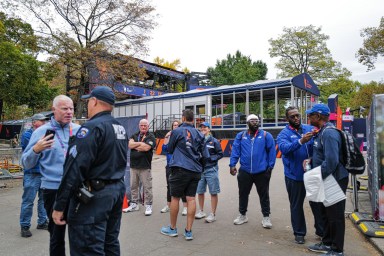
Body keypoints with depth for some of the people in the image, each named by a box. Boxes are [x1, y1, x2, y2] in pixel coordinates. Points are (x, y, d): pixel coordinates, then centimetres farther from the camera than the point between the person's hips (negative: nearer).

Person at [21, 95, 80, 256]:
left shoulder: (79, 130, 3)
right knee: (56, 234, 15)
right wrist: (36, 150, -19)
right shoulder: (41, 131, -2)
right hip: (53, 190, -1)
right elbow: (26, 164, -1)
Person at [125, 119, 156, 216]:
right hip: (133, 165, 5)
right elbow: (130, 145, -4)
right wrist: (141, 143, -12)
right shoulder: (134, 136, 14)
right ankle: (134, 204, 28)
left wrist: (135, 145, -4)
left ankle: (148, 206, 10)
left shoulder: (151, 137, -2)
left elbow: (146, 147, -17)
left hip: (145, 167, -5)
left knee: (147, 187, 0)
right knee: (133, 186, 14)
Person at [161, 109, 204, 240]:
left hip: (180, 169, -4)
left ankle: (172, 228, 22)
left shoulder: (177, 131, -5)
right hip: (196, 170, 4)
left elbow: (170, 150, 7)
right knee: (191, 198, 6)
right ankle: (189, 231, 10)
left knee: (175, 198, 9)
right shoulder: (199, 134, 6)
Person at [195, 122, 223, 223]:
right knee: (200, 191, 13)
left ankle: (212, 214, 13)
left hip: (211, 170, -3)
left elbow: (220, 154, -2)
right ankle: (201, 211, 30)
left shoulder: (214, 141, -3)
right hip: (200, 169, 4)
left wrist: (211, 158, -15)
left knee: (213, 192, 2)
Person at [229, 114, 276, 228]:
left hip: (262, 172, -2)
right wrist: (232, 164, -9)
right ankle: (242, 215, 32)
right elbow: (235, 150, 0)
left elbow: (272, 151, -3)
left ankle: (266, 217, 25)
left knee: (264, 195, 10)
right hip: (244, 171, 2)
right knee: (243, 194, 14)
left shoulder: (266, 135, 0)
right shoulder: (241, 136, 5)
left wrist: (270, 167, -7)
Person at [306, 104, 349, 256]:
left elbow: (331, 160, -30)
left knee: (335, 215, 3)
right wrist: (311, 162, 6)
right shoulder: (321, 132, 9)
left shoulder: (329, 133, -22)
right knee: (326, 213, 20)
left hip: (335, 180, -10)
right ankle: (327, 243, 35)